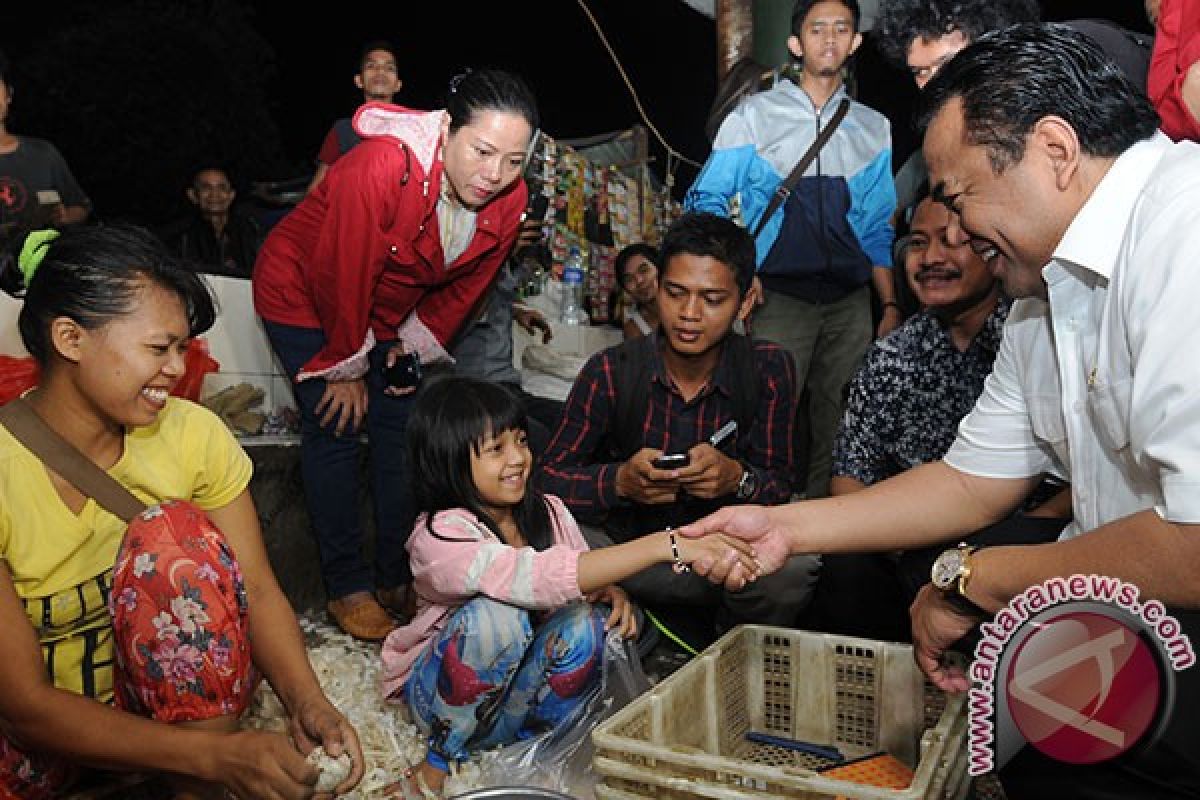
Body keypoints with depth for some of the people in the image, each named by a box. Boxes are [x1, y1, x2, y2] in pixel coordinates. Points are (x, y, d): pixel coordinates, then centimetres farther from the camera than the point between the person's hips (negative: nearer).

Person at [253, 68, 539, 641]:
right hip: (305, 292, -5)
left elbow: (466, 286, -2)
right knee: (335, 430, -7)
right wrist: (347, 366, -17)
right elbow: (341, 276, -28)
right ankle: (346, 586, 5)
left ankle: (398, 578, 16)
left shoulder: (509, 200, -18)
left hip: (386, 310, 6)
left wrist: (418, 348, -3)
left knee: (403, 431, 4)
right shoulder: (382, 167, -36)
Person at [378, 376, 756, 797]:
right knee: (497, 612, -34)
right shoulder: (439, 537, -27)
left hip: (516, 693, 4)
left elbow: (583, 576, 4)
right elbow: (537, 577, -43)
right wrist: (664, 545, -47)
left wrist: (609, 588, -23)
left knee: (586, 623, -26)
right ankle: (440, 758, -9)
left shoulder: (548, 513, -7)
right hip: (441, 694, -4)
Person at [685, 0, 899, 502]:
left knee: (838, 424, 5)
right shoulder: (755, 114, 6)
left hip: (851, 301, 3)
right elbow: (706, 201, 4)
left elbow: (877, 229, 15)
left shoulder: (874, 128, 13)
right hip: (779, 296, -3)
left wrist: (890, 305, 7)